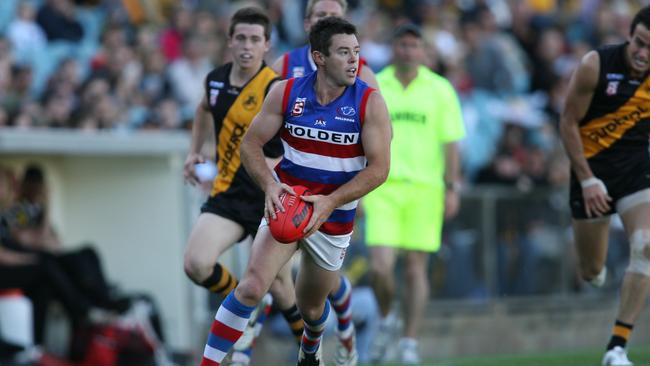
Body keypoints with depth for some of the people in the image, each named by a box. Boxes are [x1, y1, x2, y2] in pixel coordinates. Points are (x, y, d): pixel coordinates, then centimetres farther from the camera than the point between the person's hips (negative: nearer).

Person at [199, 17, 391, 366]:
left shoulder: (370, 102, -12)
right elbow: (250, 144, -2)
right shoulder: (285, 93, -8)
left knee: (311, 306, 17)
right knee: (251, 287, -22)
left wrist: (331, 202, -25)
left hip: (334, 217, 0)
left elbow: (378, 168, -14)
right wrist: (270, 185, -20)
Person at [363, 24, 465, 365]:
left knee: (416, 267, 0)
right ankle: (385, 320, 18)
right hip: (383, 186, 0)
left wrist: (452, 189, 0)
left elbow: (450, 142, 6)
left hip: (425, 187, 0)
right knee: (380, 266, -11)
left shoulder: (440, 90, 4)